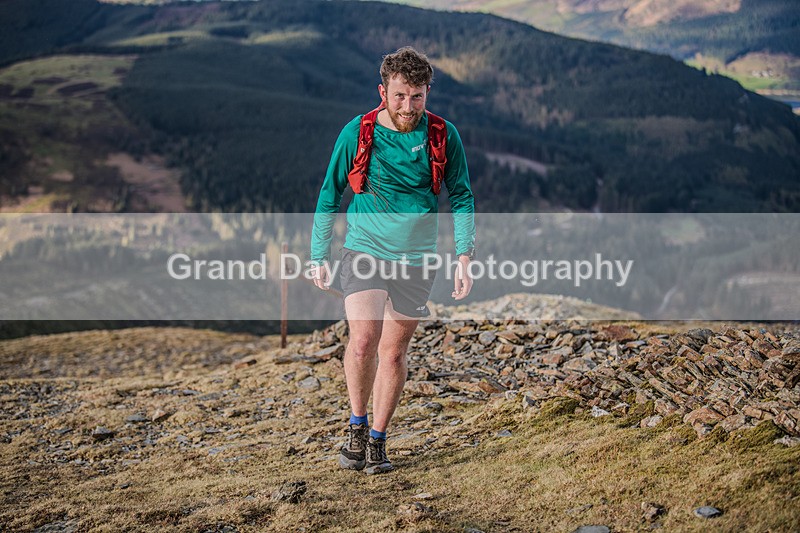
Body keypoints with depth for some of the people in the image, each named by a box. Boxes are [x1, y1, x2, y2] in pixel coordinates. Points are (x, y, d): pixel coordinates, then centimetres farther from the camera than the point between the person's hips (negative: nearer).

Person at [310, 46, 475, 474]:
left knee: (393, 352, 6)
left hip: (416, 261, 1)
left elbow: (461, 197, 6)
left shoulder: (443, 136, -3)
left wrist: (464, 257, -3)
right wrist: (318, 257, 5)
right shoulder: (357, 133, -5)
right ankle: (357, 424, 6)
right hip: (364, 251, -1)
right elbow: (329, 195, 5)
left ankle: (377, 440, 23)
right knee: (363, 341, -19)